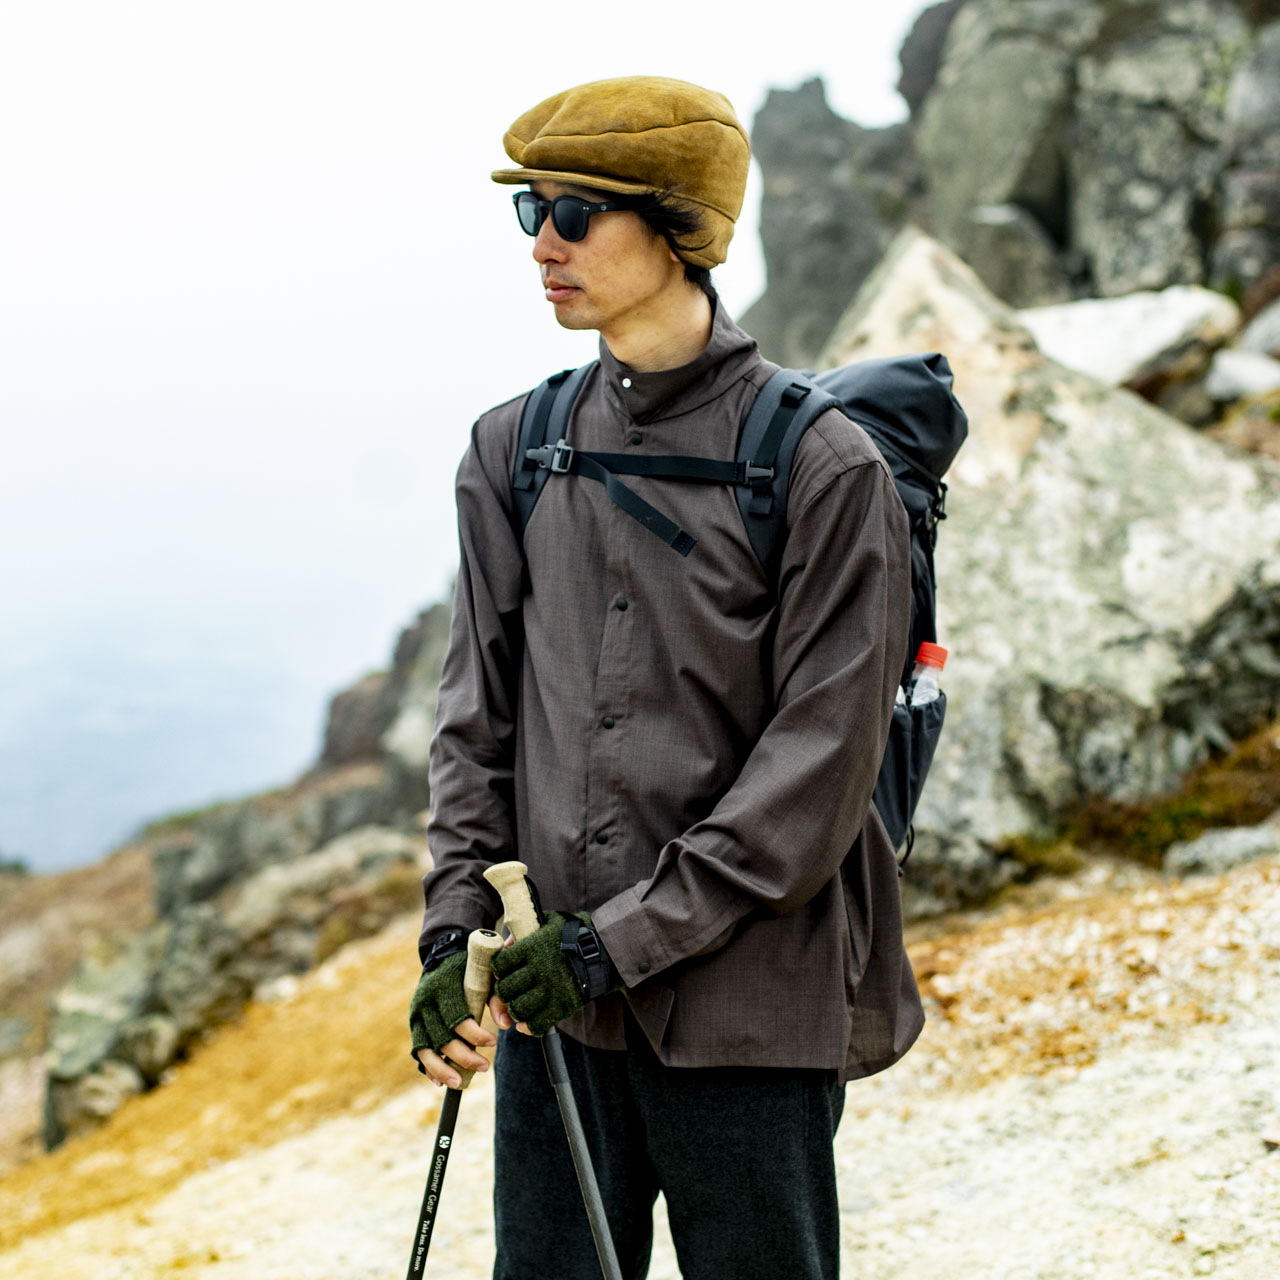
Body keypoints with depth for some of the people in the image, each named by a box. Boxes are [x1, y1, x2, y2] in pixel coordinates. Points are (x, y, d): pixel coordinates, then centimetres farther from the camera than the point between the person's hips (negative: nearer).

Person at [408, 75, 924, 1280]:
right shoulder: (516, 449, 7)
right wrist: (454, 932, -2)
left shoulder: (821, 465, -9)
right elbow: (478, 715, 9)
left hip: (748, 1009, -4)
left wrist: (628, 939, -14)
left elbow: (819, 762, -12)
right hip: (550, 1000, 4)